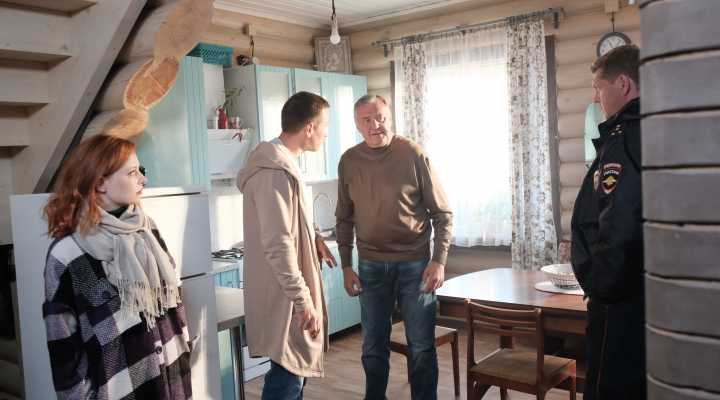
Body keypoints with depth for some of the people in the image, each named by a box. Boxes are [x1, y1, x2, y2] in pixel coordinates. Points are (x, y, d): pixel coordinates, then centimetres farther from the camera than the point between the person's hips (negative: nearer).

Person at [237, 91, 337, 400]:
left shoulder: (281, 163, 10)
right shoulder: (276, 172, -23)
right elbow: (277, 246, -27)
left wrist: (314, 239, 8)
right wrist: (303, 301, -24)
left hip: (291, 290, 10)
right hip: (285, 295, -10)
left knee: (296, 365, 20)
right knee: (289, 372, -1)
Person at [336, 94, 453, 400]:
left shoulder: (414, 154, -8)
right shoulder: (348, 161, 1)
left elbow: (442, 213, -5)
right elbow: (344, 219, 9)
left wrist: (439, 260, -12)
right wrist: (346, 266, 5)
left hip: (415, 263, -2)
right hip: (371, 267, 3)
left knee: (422, 346, 6)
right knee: (373, 346, 13)